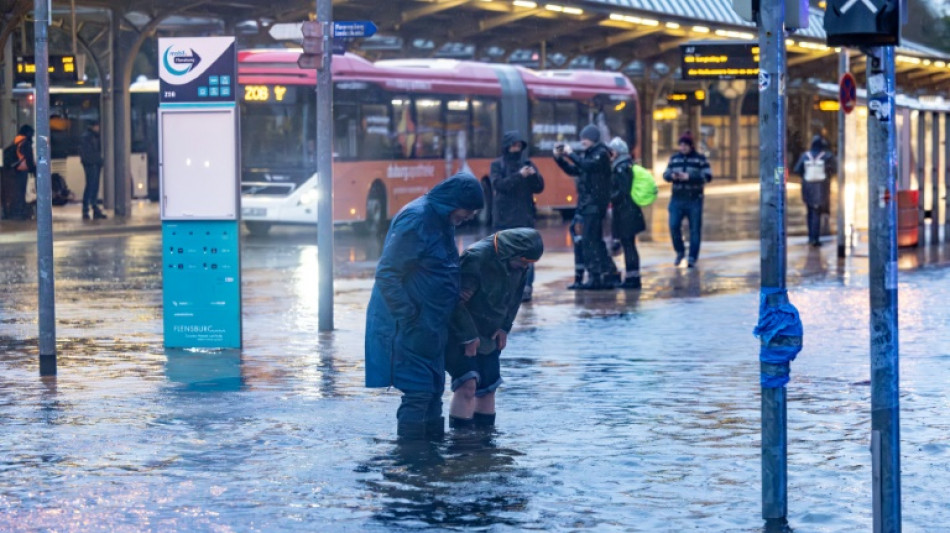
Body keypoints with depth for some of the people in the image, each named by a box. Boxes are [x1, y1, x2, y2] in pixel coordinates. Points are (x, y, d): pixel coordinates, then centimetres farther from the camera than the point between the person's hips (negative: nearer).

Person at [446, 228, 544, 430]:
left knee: (488, 388, 9)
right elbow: (456, 301, -26)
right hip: (459, 335, -8)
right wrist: (469, 338, -24)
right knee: (468, 385, -20)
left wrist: (505, 327, -1)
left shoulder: (518, 265, -3)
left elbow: (515, 298, 12)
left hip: (489, 336, 8)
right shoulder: (476, 259, -27)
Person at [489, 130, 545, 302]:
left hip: (525, 217, 1)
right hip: (504, 217, -1)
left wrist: (534, 175, -14)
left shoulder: (527, 164, 9)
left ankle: (526, 287, -6)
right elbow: (498, 184, -11)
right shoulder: (497, 165, 5)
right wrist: (519, 176, -23)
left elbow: (539, 188, 7)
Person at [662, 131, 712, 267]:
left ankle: (693, 257, 10)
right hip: (677, 199, 3)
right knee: (674, 226, -7)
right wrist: (672, 176, -12)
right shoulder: (674, 158, 11)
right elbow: (665, 174, 13)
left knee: (695, 229, 1)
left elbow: (708, 176, -10)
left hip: (694, 200, -3)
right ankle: (680, 251, 16)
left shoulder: (700, 159, -1)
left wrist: (689, 177, -20)